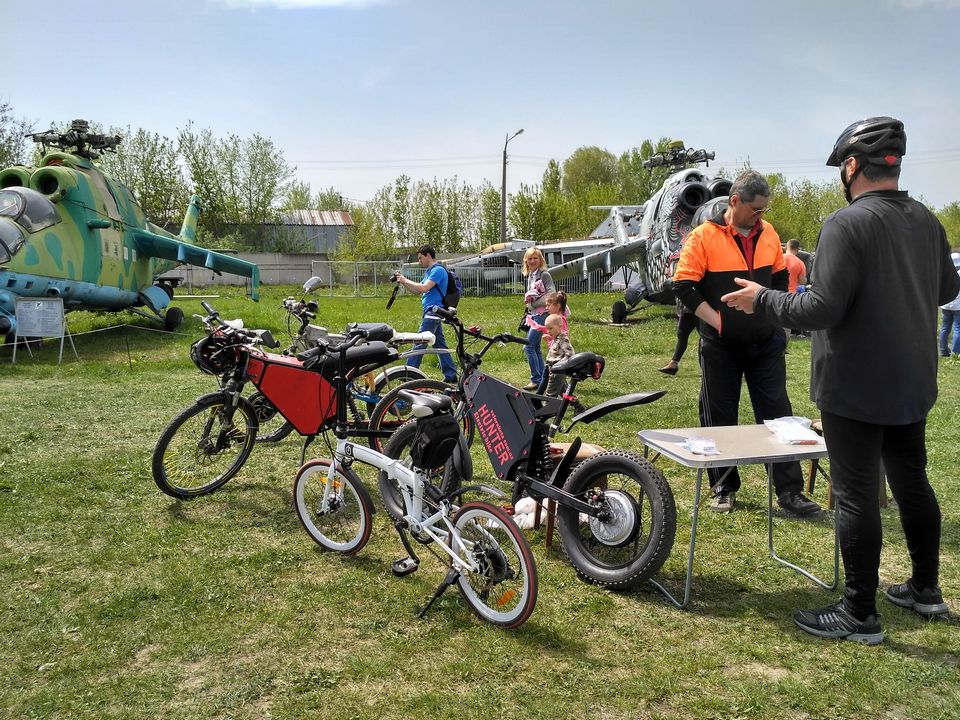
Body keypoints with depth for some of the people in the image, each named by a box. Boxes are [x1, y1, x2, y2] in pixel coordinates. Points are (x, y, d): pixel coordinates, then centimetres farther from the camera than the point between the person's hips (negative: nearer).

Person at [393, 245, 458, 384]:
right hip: (432, 312, 10)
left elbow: (423, 288, -22)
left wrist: (405, 280, -13)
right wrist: (403, 282, 7)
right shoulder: (429, 271, 19)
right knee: (439, 344, 10)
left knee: (419, 343, -9)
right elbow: (418, 290, 19)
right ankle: (451, 375, 13)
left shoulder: (438, 270, -12)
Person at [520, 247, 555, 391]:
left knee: (528, 346, -12)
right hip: (533, 315, 9)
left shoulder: (544, 275, -10)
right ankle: (543, 378, 18)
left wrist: (534, 303, -17)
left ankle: (536, 380, -5)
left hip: (542, 314, -9)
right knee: (536, 348, 11)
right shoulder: (529, 276, 15)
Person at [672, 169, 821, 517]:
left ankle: (790, 491, 12)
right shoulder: (703, 236, -10)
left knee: (777, 416, 4)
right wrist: (717, 321, -14)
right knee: (719, 420, 7)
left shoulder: (768, 234, 6)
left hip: (766, 344, 4)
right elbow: (683, 285, -12)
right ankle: (724, 487, 22)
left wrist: (774, 314, 9)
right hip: (721, 346, -4)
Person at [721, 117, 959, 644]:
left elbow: (822, 310, -25)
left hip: (855, 388, -8)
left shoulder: (847, 224, -20)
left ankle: (859, 615, 10)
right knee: (912, 481, 20)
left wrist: (761, 300, -11)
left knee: (856, 494, 0)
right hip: (912, 383, 8)